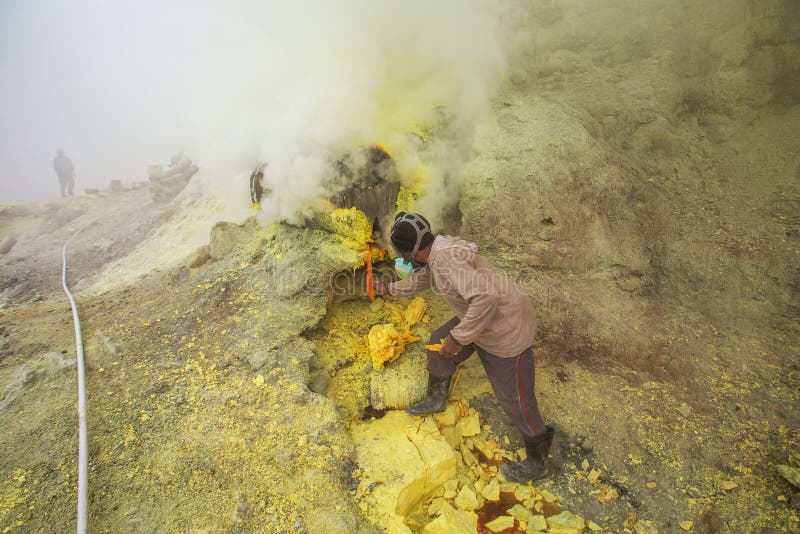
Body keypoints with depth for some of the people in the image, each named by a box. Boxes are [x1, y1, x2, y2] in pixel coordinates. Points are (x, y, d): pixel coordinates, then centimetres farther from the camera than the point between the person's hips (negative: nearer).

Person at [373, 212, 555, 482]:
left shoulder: (446, 257, -30)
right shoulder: (436, 253, 1)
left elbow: (485, 297, -40)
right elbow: (420, 278, 23)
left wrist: (458, 337, -30)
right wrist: (390, 288, 34)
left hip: (507, 328, -10)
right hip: (480, 319, 10)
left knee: (515, 399, 2)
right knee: (439, 341, 18)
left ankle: (537, 462, 26)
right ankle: (436, 399, 41)